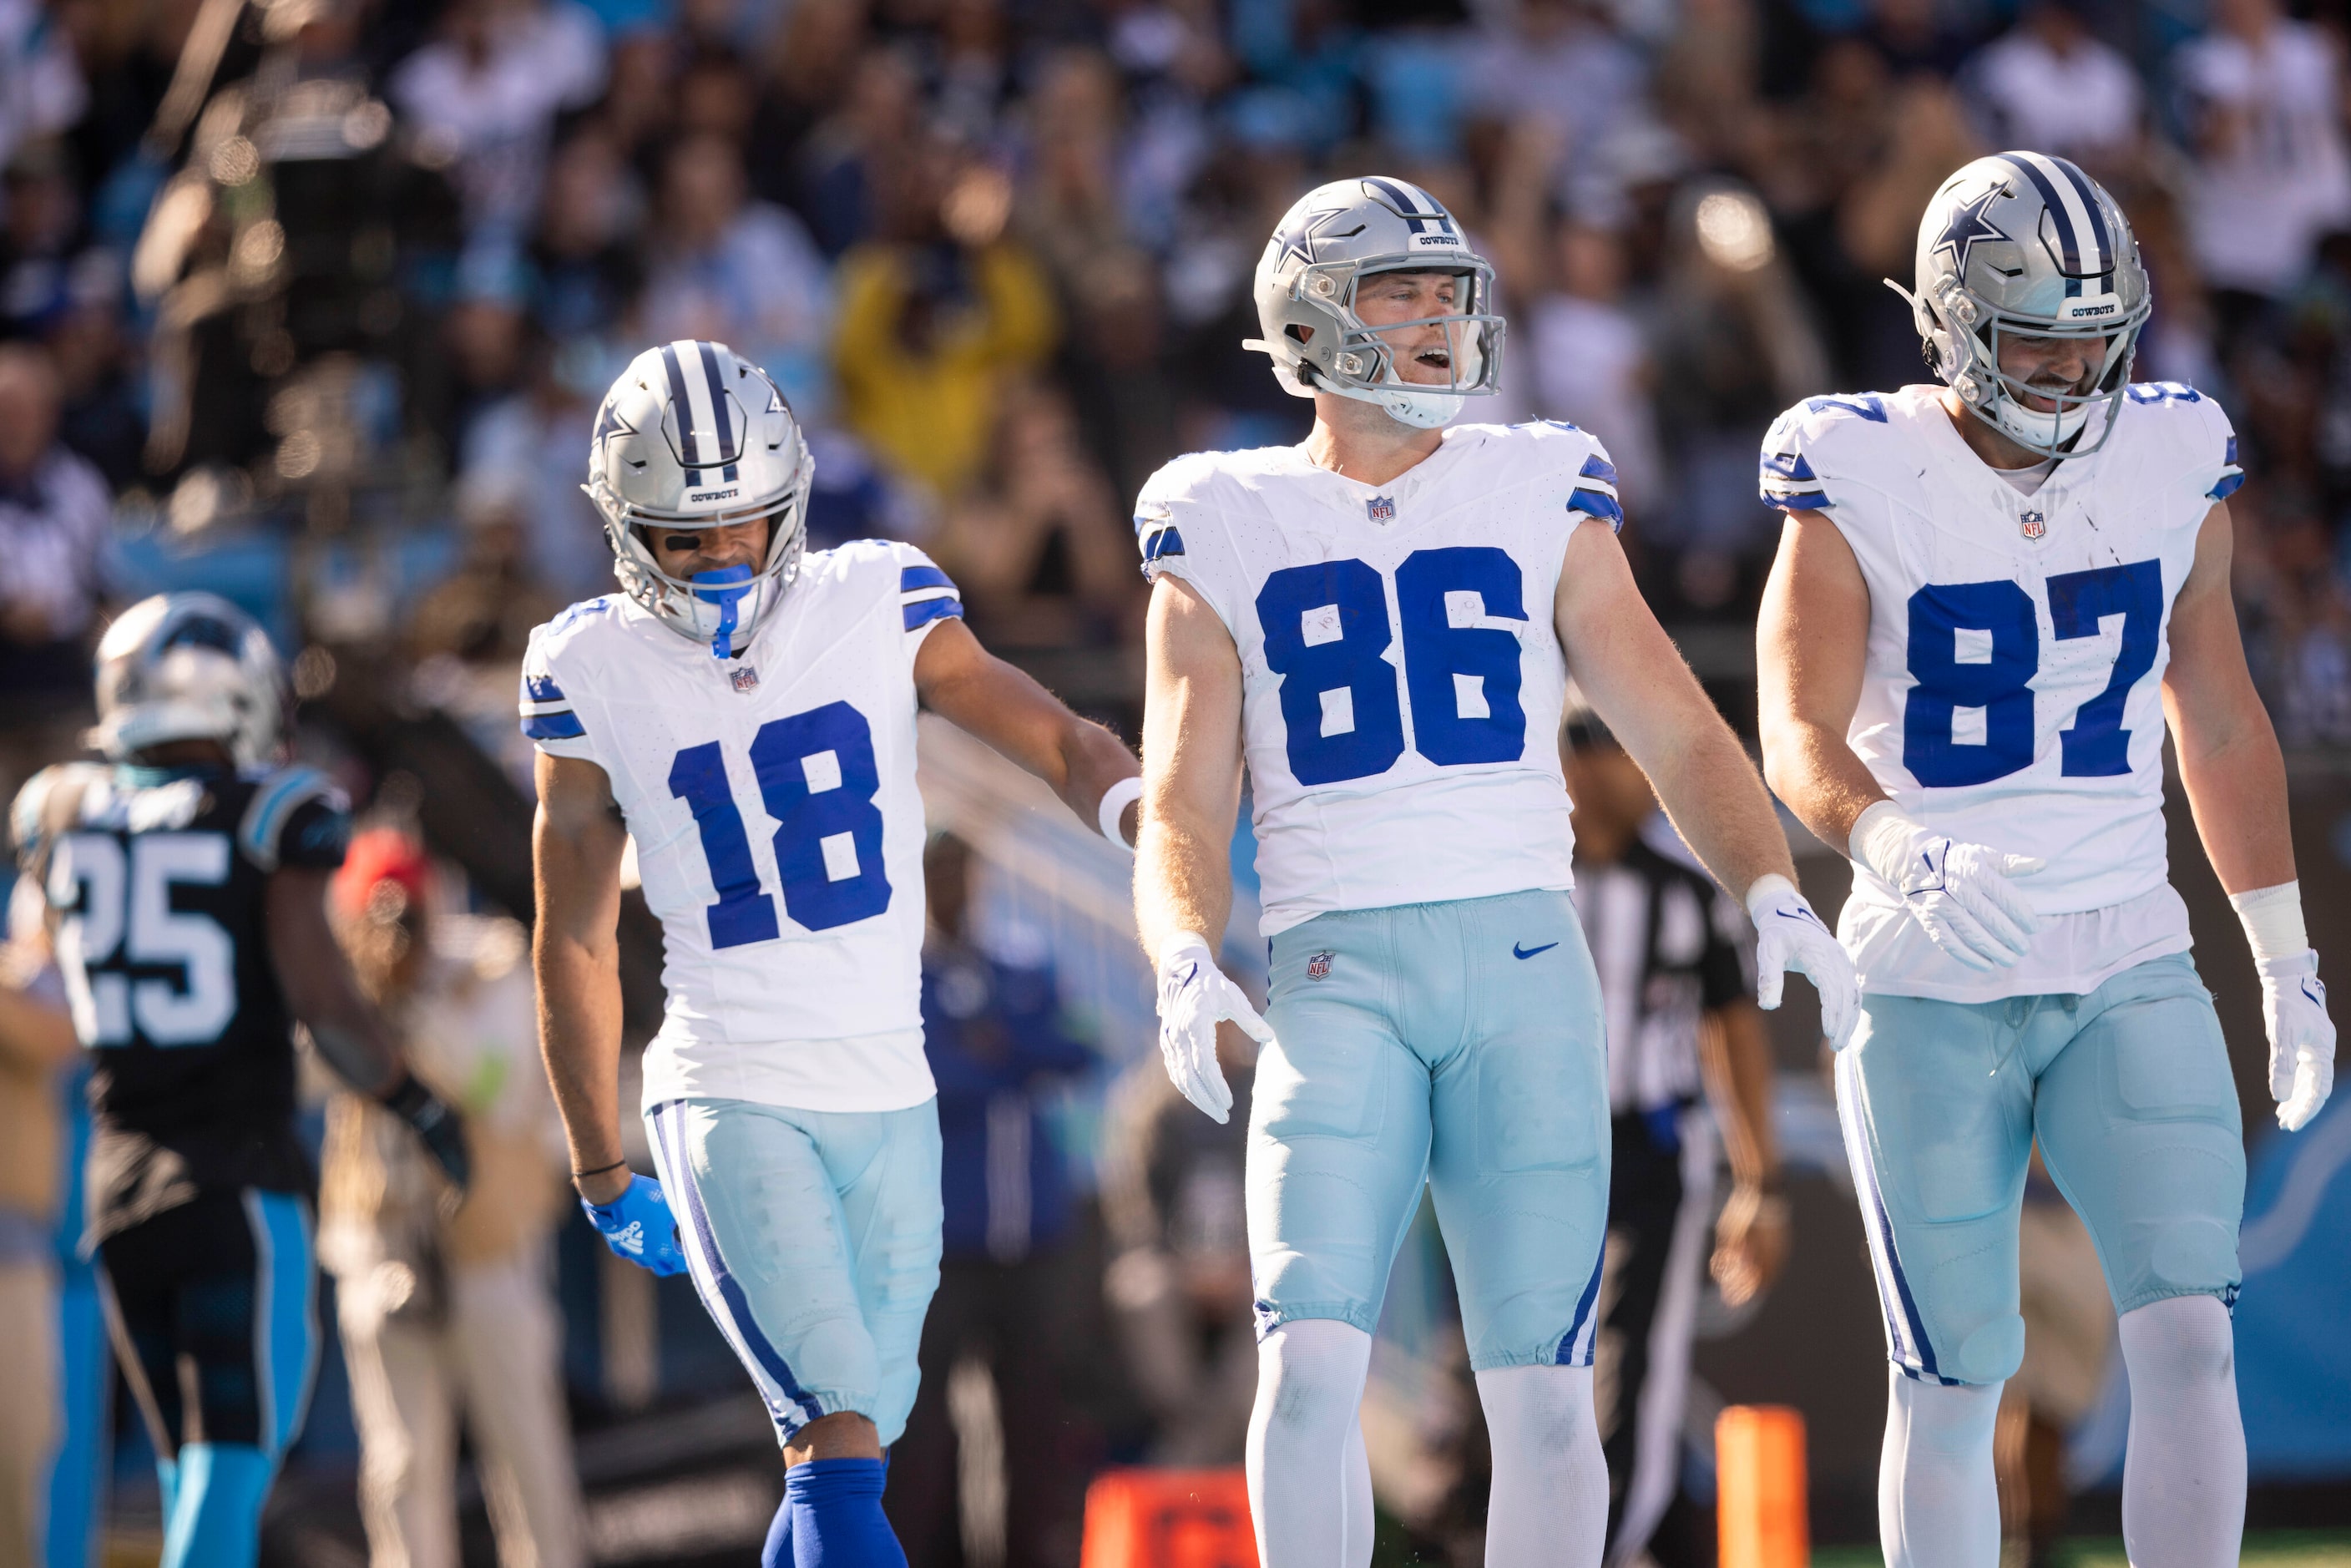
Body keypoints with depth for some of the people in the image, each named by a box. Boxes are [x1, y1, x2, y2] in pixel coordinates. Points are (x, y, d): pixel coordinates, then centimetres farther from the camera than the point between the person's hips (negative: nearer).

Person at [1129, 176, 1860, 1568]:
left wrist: (1776, 896, -9)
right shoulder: (1228, 536, 9)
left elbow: (1679, 735, 9)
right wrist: (1187, 965, -16)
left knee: (1543, 1390, -2)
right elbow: (1184, 812, 5)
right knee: (1313, 1362, -16)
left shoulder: (1539, 502, 12)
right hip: (1340, 971, -1)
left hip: (1524, 956, 1)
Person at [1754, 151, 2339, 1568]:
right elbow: (1801, 739, -17)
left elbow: (2220, 723, 14)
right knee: (1950, 1388, 4)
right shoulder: (1861, 484, -8)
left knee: (2189, 1337, -13)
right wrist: (1907, 856, -37)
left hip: (2131, 975, 2)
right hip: (1932, 996, -2)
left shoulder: (2172, 466, 4)